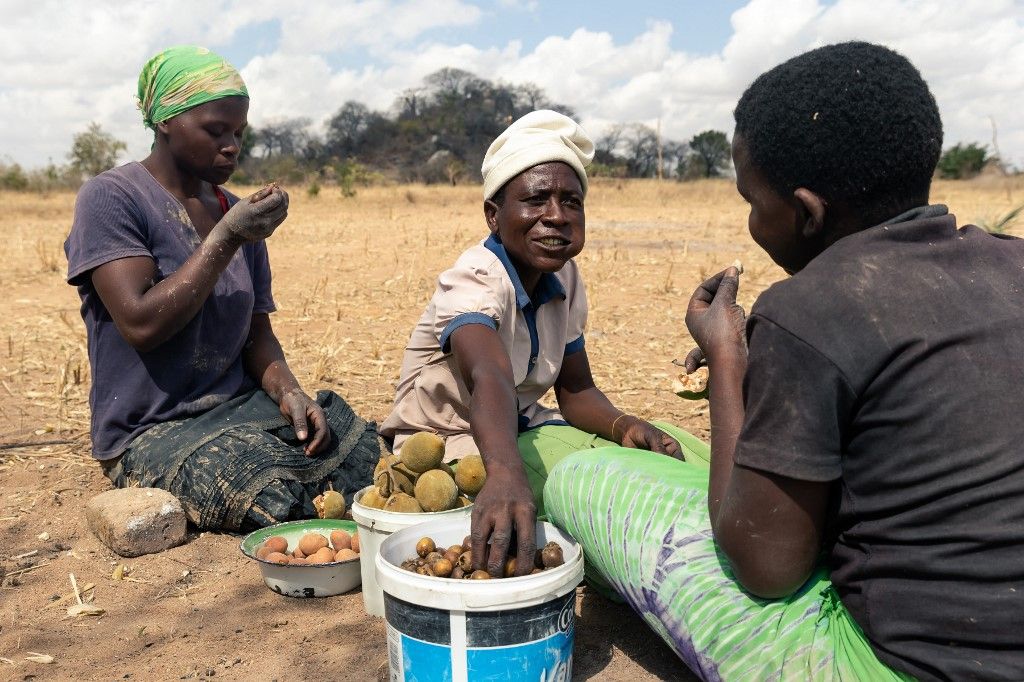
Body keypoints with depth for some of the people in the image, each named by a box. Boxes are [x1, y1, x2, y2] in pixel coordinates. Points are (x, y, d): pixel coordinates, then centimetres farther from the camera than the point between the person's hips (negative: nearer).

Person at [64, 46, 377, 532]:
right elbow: (142, 324, -19)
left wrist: (288, 392, -9)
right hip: (153, 433, -5)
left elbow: (258, 333, 12)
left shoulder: (239, 214, 11)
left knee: (374, 459, -19)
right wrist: (226, 238, -18)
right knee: (288, 500, -31)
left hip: (243, 409, 6)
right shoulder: (110, 198, -7)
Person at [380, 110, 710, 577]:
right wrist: (506, 475, -68)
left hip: (523, 430, 7)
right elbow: (490, 378, -48)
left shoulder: (564, 278, -3)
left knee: (682, 455, -7)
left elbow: (576, 390, 3)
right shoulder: (473, 281, -25)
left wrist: (624, 425, -20)